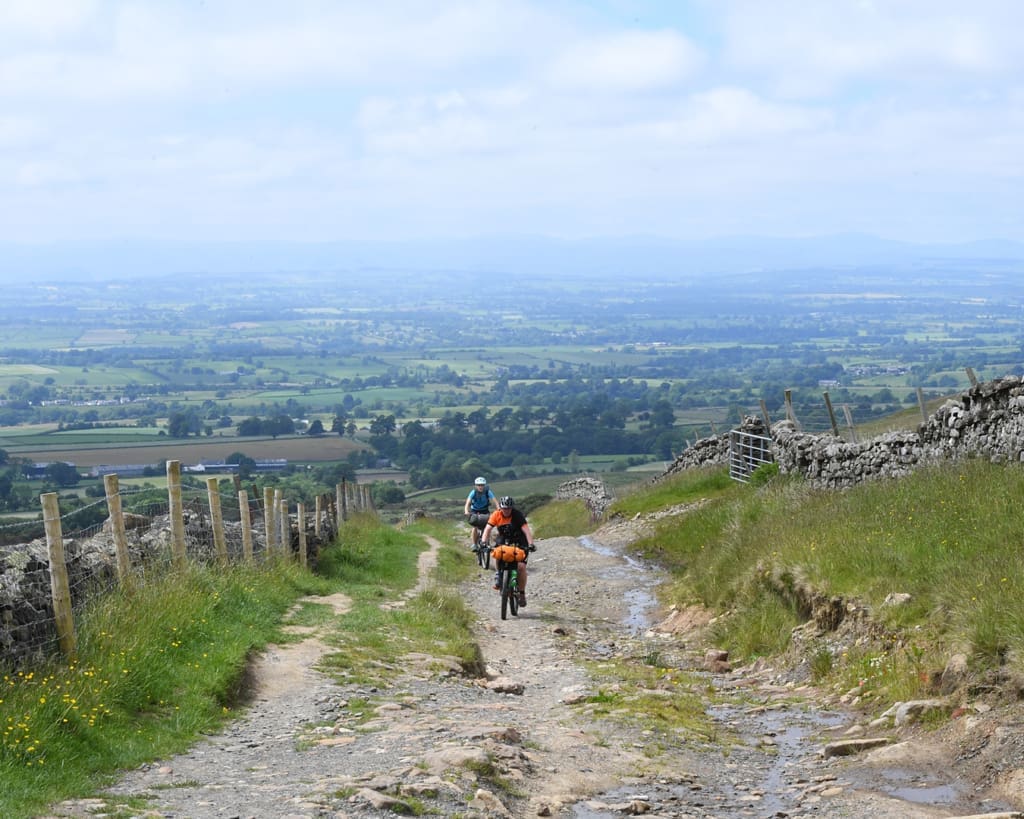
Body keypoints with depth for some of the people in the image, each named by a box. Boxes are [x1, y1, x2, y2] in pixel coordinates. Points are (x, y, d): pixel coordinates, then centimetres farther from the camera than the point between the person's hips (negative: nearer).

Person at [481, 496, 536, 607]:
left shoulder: (518, 515, -24)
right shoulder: (496, 515, -16)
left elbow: (526, 530, -32)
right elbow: (487, 529, -21)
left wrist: (531, 544, -47)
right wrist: (483, 542, -37)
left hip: (519, 543, -3)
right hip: (504, 540, 3)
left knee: (521, 566, -17)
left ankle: (522, 593, -2)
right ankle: (498, 574, 4)